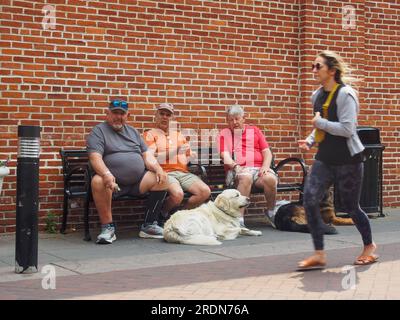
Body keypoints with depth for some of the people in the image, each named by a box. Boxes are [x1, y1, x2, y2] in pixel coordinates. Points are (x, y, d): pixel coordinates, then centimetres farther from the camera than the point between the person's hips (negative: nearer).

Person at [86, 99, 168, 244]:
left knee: (161, 179, -17)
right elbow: (95, 157, -11)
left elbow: (147, 155, 17)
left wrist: (158, 169, -5)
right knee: (98, 181, -36)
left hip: (138, 181, 5)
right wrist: (106, 174, -30)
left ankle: (149, 225, -7)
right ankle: (107, 228, -23)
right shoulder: (99, 131, 5)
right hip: (113, 182, -5)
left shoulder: (133, 131, 23)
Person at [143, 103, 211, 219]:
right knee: (177, 194, -35)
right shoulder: (150, 134, 10)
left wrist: (191, 155, 3)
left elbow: (189, 157, 27)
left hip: (183, 172, 5)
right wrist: (176, 152, -15)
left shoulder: (178, 135, 27)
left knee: (205, 192, -20)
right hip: (165, 172, -5)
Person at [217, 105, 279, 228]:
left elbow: (267, 152, 15)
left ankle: (271, 212, -8)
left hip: (259, 168, 2)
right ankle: (239, 218, -39)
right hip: (237, 170, -2)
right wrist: (235, 166, -18)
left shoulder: (254, 130, 23)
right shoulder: (224, 133, 17)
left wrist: (265, 166, -5)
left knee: (270, 178, -31)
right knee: (246, 177, -38)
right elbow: (225, 155, 1)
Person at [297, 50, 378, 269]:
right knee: (310, 200, -11)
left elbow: (347, 129, -22)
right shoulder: (317, 95, 9)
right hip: (324, 158, 7)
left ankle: (369, 246, 33)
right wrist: (309, 141, 4)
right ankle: (319, 255, -4)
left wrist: (320, 122, -17)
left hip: (348, 159, -6)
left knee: (350, 207, 6)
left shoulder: (345, 94, -14)